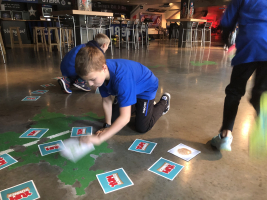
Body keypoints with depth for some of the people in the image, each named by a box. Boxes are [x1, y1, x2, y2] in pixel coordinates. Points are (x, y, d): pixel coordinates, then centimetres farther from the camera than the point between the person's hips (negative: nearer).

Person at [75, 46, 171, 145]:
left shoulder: (122, 78, -47)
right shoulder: (99, 73, -24)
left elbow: (125, 118, -47)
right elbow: (106, 101, -11)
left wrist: (99, 138, -50)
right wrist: (107, 125, -8)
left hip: (147, 88, -6)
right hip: (129, 88, 7)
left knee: (142, 128, -6)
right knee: (113, 118, 8)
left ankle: (164, 101, 16)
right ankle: (136, 106, 34)